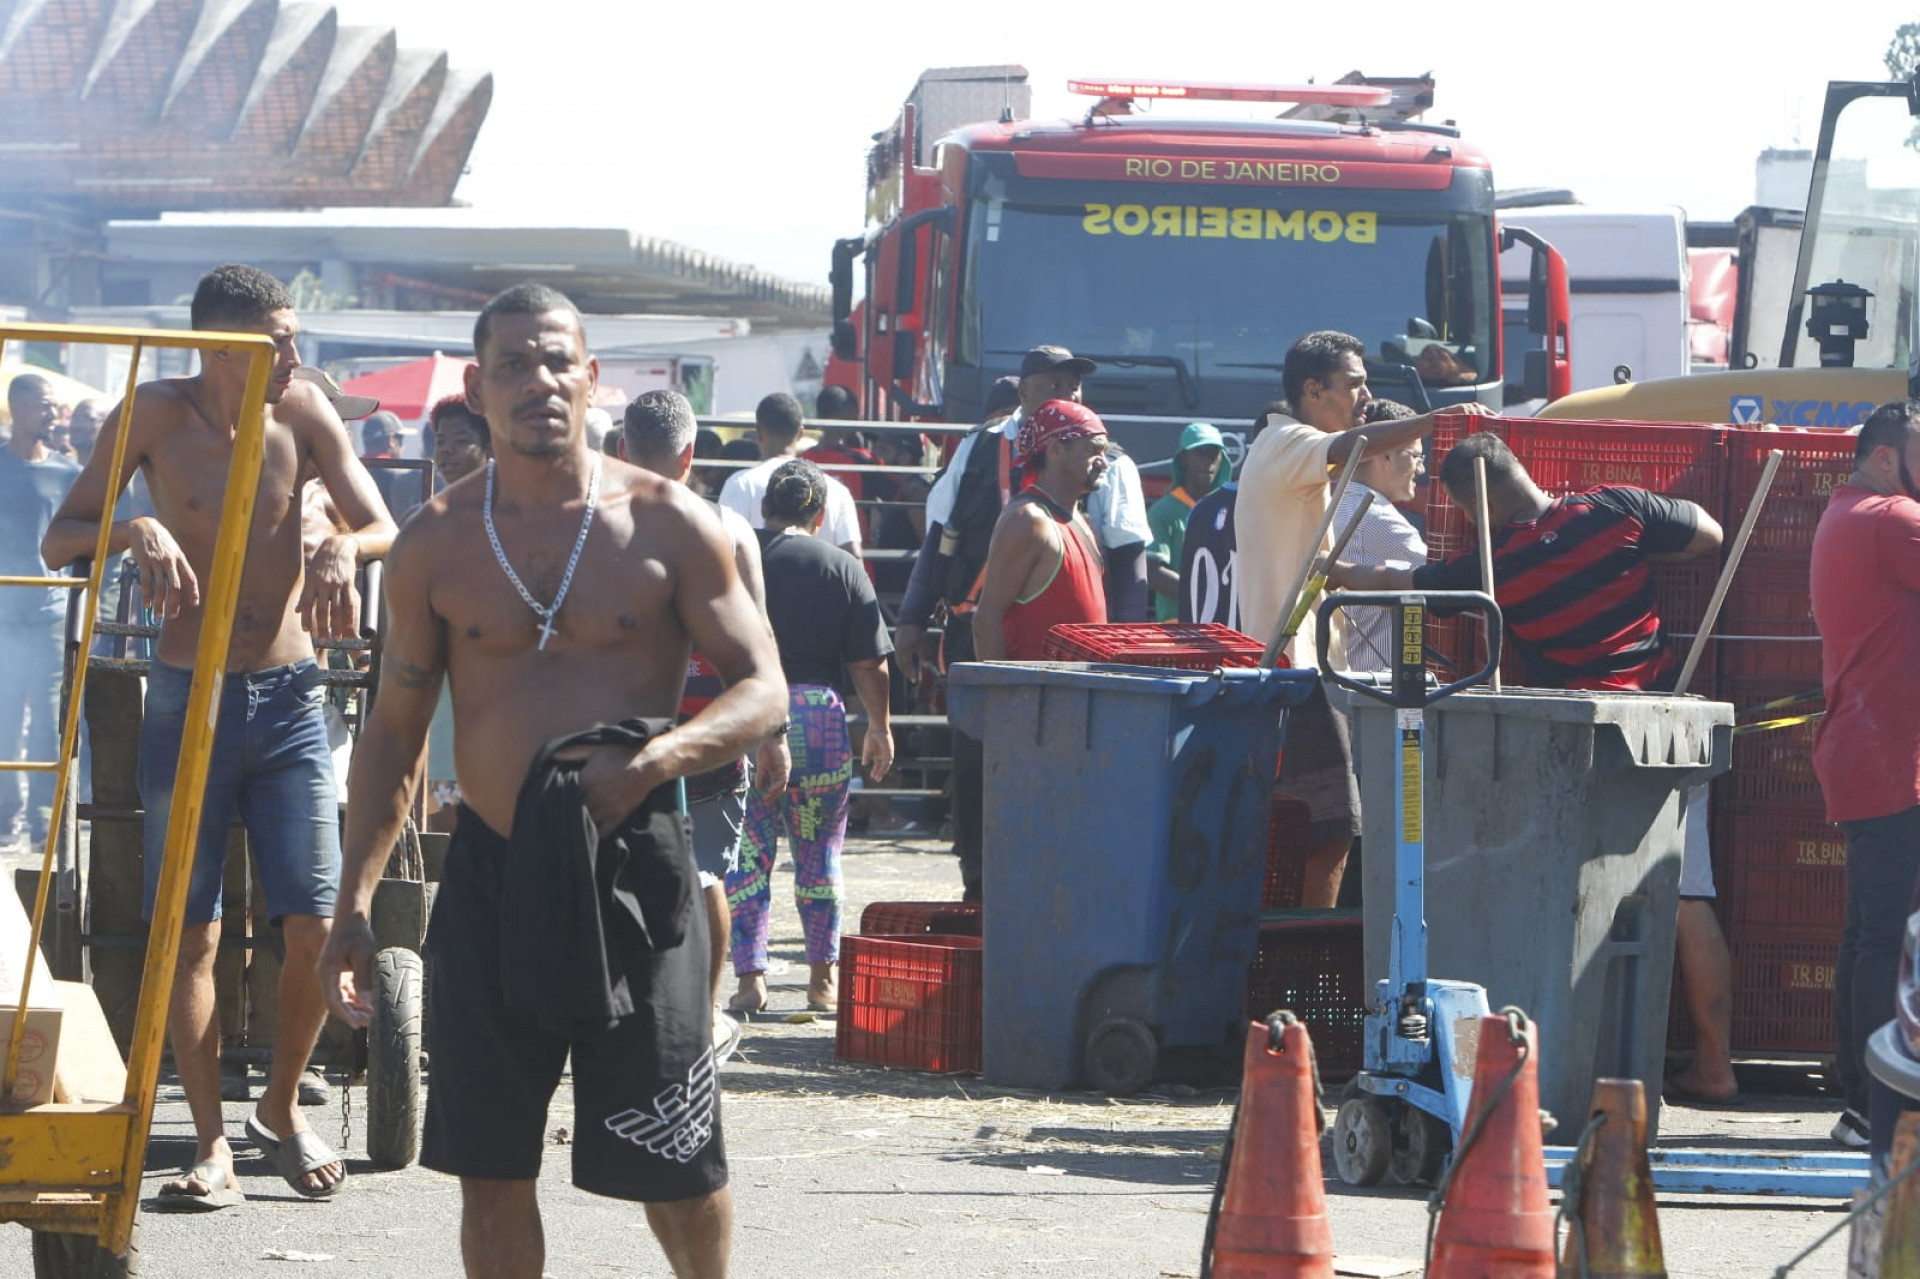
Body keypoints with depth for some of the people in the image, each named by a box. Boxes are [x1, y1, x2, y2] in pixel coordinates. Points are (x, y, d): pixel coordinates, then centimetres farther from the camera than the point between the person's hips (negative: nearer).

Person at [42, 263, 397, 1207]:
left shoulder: (303, 413, 0)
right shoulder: (159, 415, -5)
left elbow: (383, 528, -2)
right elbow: (60, 539, -6)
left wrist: (342, 547, -26)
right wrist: (137, 531, -26)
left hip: (288, 703, 1)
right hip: (187, 702, -1)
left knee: (315, 928, -4)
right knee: (189, 933, -1)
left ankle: (282, 1109, 18)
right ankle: (212, 1143, 7)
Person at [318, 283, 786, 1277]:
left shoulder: (666, 525, -1)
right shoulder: (436, 542, 5)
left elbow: (762, 687, 0)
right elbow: (394, 728, 10)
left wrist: (654, 759, -19)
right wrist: (355, 899, 4)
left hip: (632, 867, -2)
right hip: (491, 873, 2)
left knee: (675, 1162, 1)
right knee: (491, 1165, 4)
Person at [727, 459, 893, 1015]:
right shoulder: (843, 569, 0)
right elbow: (869, 662, 0)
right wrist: (880, 726, 12)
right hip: (821, 716, 1)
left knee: (748, 855, 4)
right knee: (820, 857, 11)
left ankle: (749, 979, -1)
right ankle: (824, 979, 15)